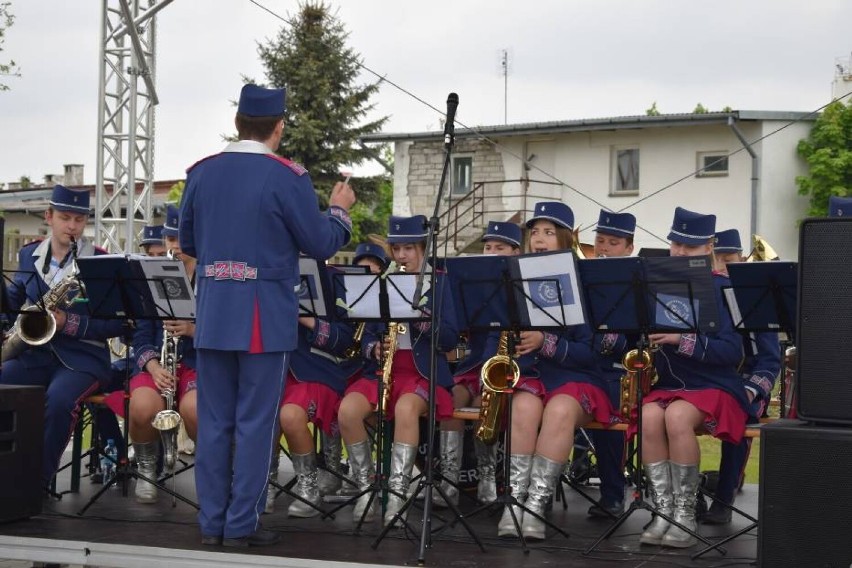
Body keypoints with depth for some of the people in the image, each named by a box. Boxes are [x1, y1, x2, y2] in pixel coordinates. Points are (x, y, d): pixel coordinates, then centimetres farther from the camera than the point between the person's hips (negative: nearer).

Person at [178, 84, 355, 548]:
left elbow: (188, 242, 14)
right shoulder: (287, 177, -10)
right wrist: (339, 209, 13)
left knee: (213, 422, 9)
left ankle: (211, 522, 14)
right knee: (254, 423, 3)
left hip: (212, 316, 4)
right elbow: (322, 245, -5)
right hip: (265, 319, -4)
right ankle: (242, 524, 7)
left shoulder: (201, 173, 5)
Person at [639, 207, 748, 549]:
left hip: (715, 387, -4)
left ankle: (685, 514, -21)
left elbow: (732, 352, -15)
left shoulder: (722, 288, -6)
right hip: (668, 385, 4)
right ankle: (663, 512, -21)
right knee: (649, 417, -29)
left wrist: (682, 339, -26)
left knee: (677, 416, -34)